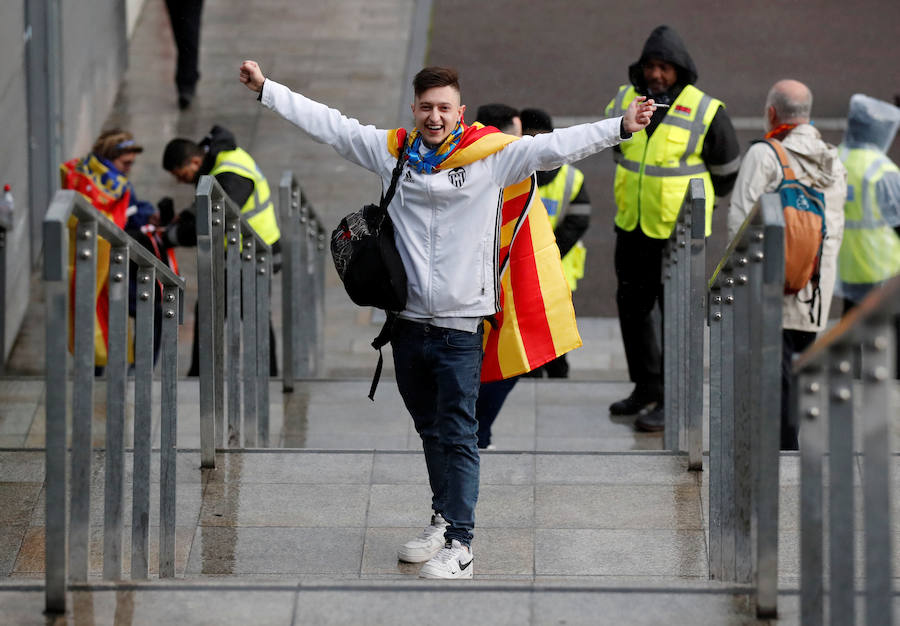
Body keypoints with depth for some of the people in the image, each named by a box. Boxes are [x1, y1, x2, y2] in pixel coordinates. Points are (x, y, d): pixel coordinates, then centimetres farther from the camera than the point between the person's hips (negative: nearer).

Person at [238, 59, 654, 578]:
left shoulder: (491, 155, -5)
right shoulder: (393, 151, 5)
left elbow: (556, 146, -11)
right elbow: (327, 123, 10)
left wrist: (622, 127, -21)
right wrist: (266, 88, 11)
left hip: (460, 326, -4)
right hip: (408, 318, 4)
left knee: (458, 437, -3)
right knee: (430, 430, 18)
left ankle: (461, 545, 0)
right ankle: (445, 519, 32)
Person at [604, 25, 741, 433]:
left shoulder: (704, 112, -12)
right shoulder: (624, 101, 1)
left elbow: (727, 169, 2)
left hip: (679, 233, -6)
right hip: (632, 230, 6)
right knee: (632, 308, 14)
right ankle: (646, 388, 28)